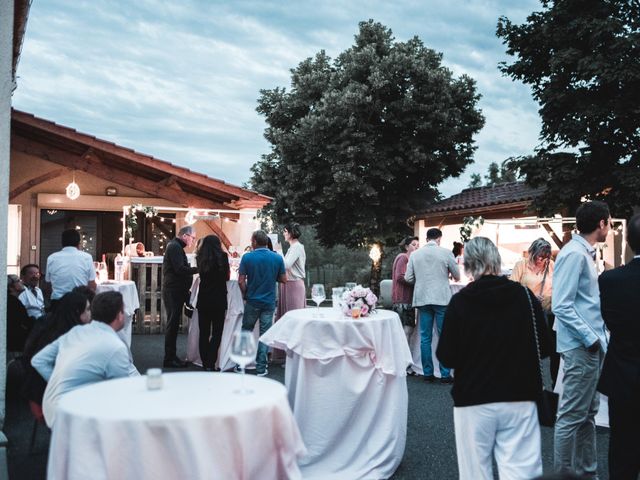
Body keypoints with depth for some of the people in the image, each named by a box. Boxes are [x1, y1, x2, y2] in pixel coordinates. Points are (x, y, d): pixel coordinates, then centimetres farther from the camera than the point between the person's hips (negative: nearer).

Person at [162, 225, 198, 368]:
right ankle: (169, 359, -2)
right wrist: (198, 269, -21)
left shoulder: (176, 246, 19)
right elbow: (180, 269, -24)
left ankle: (171, 356, 20)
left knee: (174, 324, 13)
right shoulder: (175, 247, -14)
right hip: (174, 291, -11)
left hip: (175, 291, 11)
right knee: (173, 324, -7)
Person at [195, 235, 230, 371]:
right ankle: (210, 364, -3)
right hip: (218, 300, -3)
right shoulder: (222, 256, -8)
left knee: (204, 332, 11)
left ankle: (205, 362, 15)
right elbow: (226, 276, 0)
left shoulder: (201, 258, 1)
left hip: (203, 300, 3)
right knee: (217, 333, 3)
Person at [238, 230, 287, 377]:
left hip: (252, 301, -1)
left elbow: (241, 281, -9)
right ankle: (261, 368, 7)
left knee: (246, 331, 15)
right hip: (269, 302, 1)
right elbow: (283, 279, 2)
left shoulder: (247, 257, -9)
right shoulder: (278, 258, -4)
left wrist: (246, 295, 7)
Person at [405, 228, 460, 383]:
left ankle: (428, 373, 12)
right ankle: (445, 374, 5)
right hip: (441, 298, -3)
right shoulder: (446, 252, -5)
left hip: (422, 299, 3)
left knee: (425, 338, 8)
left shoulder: (415, 254, 2)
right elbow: (457, 276, 5)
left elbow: (408, 278, 3)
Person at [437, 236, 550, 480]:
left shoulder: (459, 301, -9)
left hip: (473, 401, -1)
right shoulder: (524, 296, -5)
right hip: (519, 399, 1)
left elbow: (446, 357, -8)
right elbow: (544, 347, 1)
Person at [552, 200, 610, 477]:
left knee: (587, 413, 16)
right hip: (581, 347, -10)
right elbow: (561, 306, -22)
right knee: (572, 416, -2)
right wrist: (590, 338, -19)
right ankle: (563, 472, 8)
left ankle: (586, 471, 26)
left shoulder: (585, 253, 14)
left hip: (592, 345, 10)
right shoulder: (574, 254, -17)